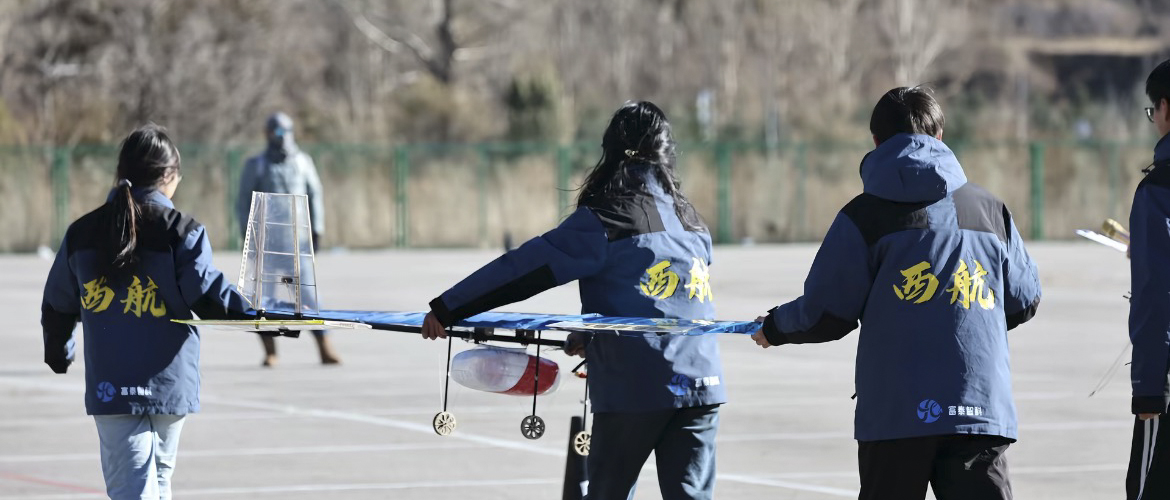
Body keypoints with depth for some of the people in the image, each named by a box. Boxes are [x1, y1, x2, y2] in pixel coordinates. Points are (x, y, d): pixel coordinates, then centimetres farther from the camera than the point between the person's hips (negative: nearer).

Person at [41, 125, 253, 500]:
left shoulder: (82, 233, 6)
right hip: (169, 382, -1)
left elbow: (58, 304, 15)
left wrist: (57, 353, 33)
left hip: (110, 385, 1)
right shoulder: (181, 232, -6)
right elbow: (210, 298, -13)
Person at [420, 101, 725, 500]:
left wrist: (447, 308, -4)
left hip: (635, 387, -4)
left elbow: (527, 267, -8)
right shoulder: (690, 221, 13)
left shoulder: (606, 219, -5)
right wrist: (590, 336, 32)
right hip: (701, 381, 4)